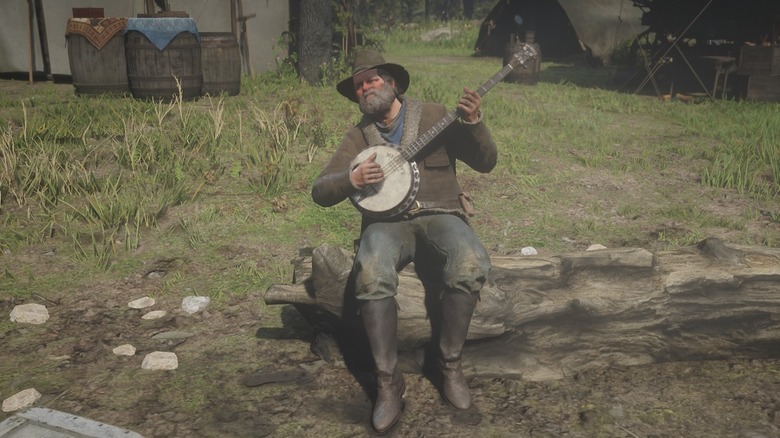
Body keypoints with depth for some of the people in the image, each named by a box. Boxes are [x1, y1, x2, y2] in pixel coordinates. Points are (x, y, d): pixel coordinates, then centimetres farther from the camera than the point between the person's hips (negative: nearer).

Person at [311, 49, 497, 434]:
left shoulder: (434, 115, 7)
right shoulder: (358, 136, 11)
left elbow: (485, 163, 3)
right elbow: (320, 192, 4)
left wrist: (473, 123, -15)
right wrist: (353, 179, -17)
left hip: (439, 216, 0)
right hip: (388, 222, 1)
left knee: (471, 266, -33)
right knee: (372, 276, -34)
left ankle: (450, 365, -11)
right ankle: (388, 380, -17)